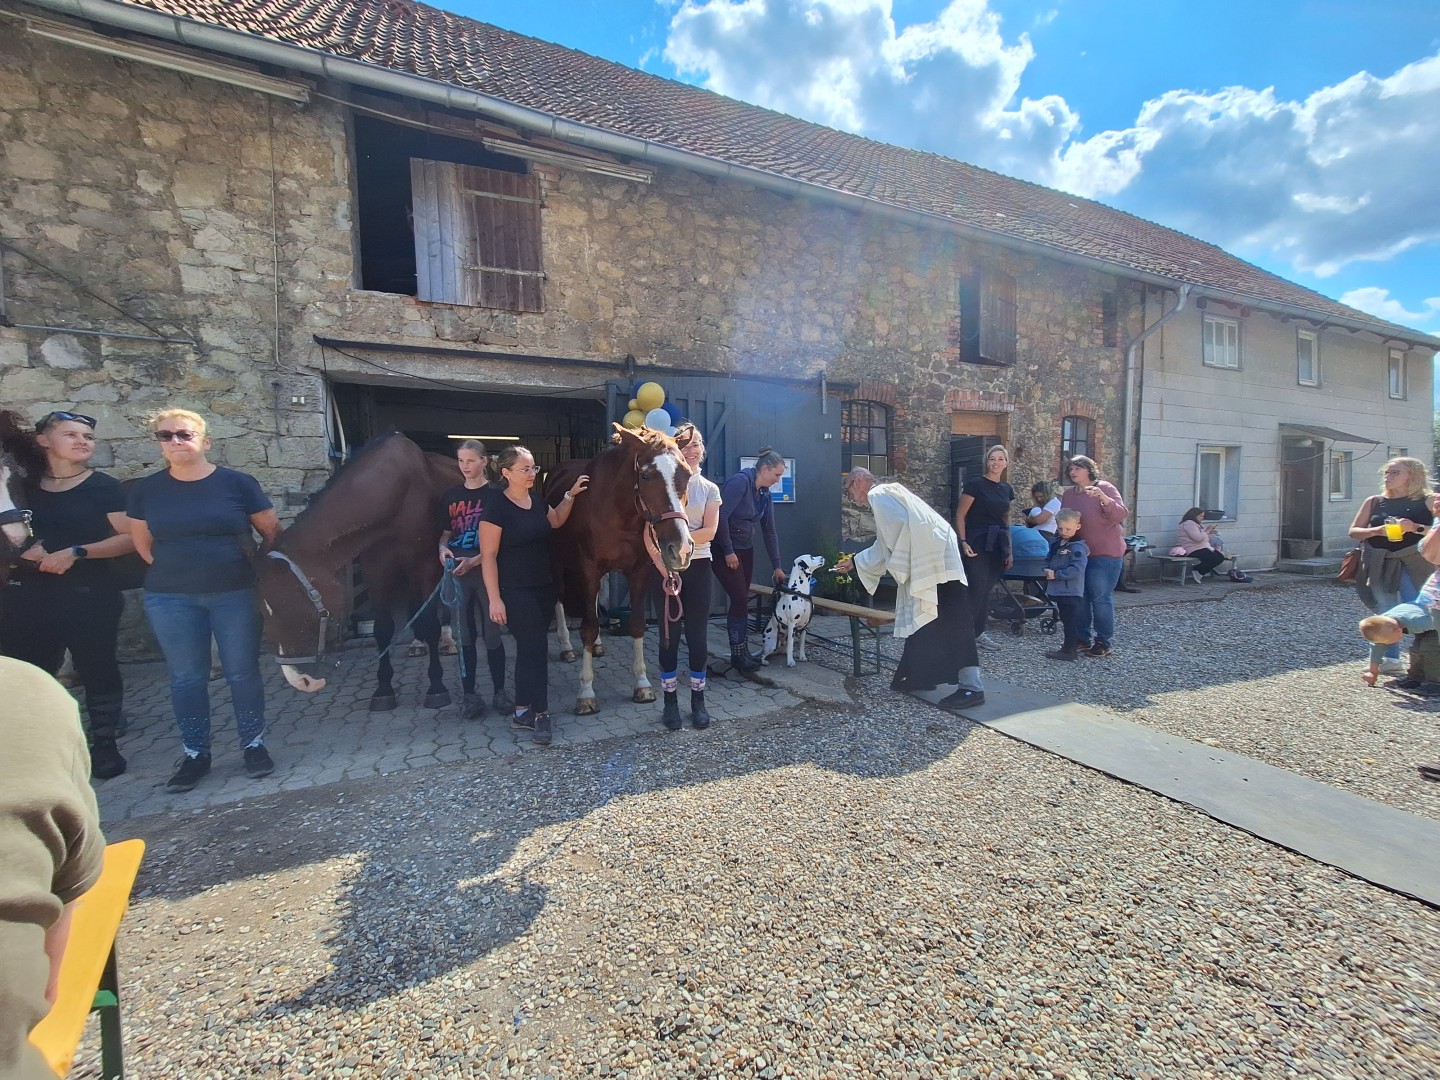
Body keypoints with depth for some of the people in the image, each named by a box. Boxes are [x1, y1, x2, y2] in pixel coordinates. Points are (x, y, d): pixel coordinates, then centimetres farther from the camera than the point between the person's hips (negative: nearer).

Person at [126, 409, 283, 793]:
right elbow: (142, 542, 14)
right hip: (171, 599, 3)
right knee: (186, 677, 10)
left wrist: (263, 570, -3)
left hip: (236, 594, -2)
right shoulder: (146, 489, 3)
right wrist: (174, 569, 6)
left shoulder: (238, 483, -5)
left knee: (243, 673, 5)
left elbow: (273, 533, 1)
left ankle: (254, 745, 20)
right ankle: (195, 753, 24)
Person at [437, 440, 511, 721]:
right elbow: (446, 533, 15)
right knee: (464, 635, 8)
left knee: (492, 635, 4)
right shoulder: (450, 496, 8)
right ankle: (470, 694, 19)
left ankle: (500, 691, 20)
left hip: (486, 572, -3)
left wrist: (474, 561, -18)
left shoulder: (497, 495, -4)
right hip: (457, 574, 3)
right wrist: (443, 549, -7)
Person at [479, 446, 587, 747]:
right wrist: (495, 599, -18)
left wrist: (571, 495, 12)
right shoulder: (496, 508, -15)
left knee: (530, 648, 13)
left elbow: (556, 521, 26)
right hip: (516, 592, -7)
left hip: (544, 587, 7)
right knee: (535, 648, -5)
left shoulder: (537, 499, 5)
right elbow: (488, 556, -14)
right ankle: (540, 714, 9)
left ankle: (523, 712, 25)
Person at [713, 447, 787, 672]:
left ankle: (742, 651, 20)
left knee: (742, 600, 10)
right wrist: (728, 551, -21)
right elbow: (721, 516, -25)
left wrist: (777, 565, 12)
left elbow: (769, 531, 11)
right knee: (739, 599, -7)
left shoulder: (765, 494, 7)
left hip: (745, 549, 8)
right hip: (724, 550, -8)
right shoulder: (740, 481, -18)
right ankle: (737, 654, 6)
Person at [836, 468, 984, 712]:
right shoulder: (884, 496, 24)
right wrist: (855, 561, 32)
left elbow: (901, 526, -23)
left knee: (948, 623, -10)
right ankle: (921, 675, 20)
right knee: (921, 620, 13)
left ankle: (971, 687, -7)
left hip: (936, 560, -11)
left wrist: (900, 564, -15)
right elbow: (885, 545, 29)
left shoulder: (878, 495, -7)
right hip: (926, 563, 11)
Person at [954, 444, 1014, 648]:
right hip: (977, 542, -6)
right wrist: (963, 542, -18)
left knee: (987, 590, 10)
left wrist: (1009, 550, 17)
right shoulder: (975, 484, -7)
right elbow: (960, 516, -8)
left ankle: (978, 631, 20)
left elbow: (1006, 521, 19)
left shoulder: (1007, 489, 13)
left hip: (997, 544, 6)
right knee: (977, 589, -11)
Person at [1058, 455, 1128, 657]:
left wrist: (1104, 498, -34)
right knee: (1079, 596, 9)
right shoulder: (1068, 494, 7)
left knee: (1101, 597, -4)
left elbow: (1122, 515, -19)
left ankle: (1104, 641, 6)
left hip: (1106, 553, -6)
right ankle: (1083, 638, 19)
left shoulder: (1105, 488, -9)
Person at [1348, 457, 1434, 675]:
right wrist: (1377, 530, -10)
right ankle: (1390, 659, 9)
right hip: (1380, 564, 3)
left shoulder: (1426, 502, 2)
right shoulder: (1374, 502, 10)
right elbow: (1354, 531, 7)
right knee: (1385, 613, 3)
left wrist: (1415, 528, -18)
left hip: (1413, 563, -2)